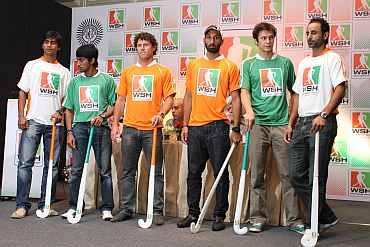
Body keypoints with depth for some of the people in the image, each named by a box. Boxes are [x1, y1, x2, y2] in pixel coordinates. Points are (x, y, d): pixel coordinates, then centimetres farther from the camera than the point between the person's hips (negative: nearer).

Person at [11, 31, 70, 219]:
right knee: (25, 162, -6)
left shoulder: (63, 71, 13)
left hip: (54, 123, 2)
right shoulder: (32, 65, 10)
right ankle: (22, 205, 0)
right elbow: (22, 92, 6)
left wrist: (60, 112, -8)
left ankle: (45, 205, 13)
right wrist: (21, 116, -5)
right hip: (33, 120, -2)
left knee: (52, 165, 4)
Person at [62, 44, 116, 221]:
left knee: (105, 170, 0)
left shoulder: (107, 80, 4)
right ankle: (74, 207, 15)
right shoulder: (75, 82, 13)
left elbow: (113, 105, 4)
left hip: (101, 127, -3)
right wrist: (69, 131, 5)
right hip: (79, 127, 3)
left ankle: (107, 208, 7)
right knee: (76, 170, 4)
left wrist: (102, 116, -13)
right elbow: (69, 109, 13)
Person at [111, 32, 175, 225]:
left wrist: (161, 114, -17)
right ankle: (126, 209, 19)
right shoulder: (127, 72, 13)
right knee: (128, 171, 8)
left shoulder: (163, 72, 5)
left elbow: (169, 98, 1)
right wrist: (115, 124, 7)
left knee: (156, 171, 2)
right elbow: (121, 100, 14)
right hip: (130, 128, 3)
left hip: (152, 129, -3)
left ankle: (157, 211, 10)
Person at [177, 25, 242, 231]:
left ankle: (220, 215, 14)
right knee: (194, 172, 10)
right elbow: (188, 96, 14)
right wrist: (185, 125, 8)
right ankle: (193, 213, 21)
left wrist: (236, 128, -7)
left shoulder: (230, 67, 2)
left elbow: (236, 99, -1)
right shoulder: (194, 65, 12)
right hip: (195, 127, 4)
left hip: (218, 126, -3)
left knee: (220, 172, 3)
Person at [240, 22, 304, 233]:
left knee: (288, 174, 1)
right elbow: (244, 91, -1)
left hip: (282, 123, 1)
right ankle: (258, 218, 12)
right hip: (258, 124, -1)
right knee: (257, 174, 3)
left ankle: (294, 219, 9)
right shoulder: (248, 64, 9)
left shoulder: (285, 63, 13)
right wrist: (249, 111, -20)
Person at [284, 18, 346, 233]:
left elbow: (340, 88, -11)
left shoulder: (332, 58, 1)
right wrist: (291, 124, 15)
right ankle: (326, 217, 20)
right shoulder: (304, 63, 22)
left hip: (322, 123, -7)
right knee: (297, 175, 6)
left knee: (316, 177, -4)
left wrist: (323, 115, -22)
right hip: (301, 123, 8)